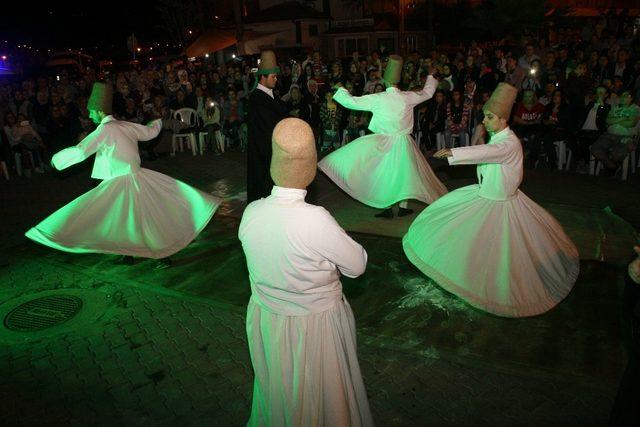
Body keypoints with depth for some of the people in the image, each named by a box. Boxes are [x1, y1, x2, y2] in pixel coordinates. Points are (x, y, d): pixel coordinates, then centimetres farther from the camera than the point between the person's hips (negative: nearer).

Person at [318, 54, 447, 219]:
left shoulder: (377, 99, -14)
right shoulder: (408, 97, -6)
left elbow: (350, 102, -10)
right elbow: (428, 92, 14)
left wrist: (340, 89, 9)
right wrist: (431, 77, 34)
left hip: (385, 143, -2)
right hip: (404, 143, 3)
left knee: (384, 173, 9)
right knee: (404, 172, 15)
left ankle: (387, 208, 9)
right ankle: (403, 207, 23)